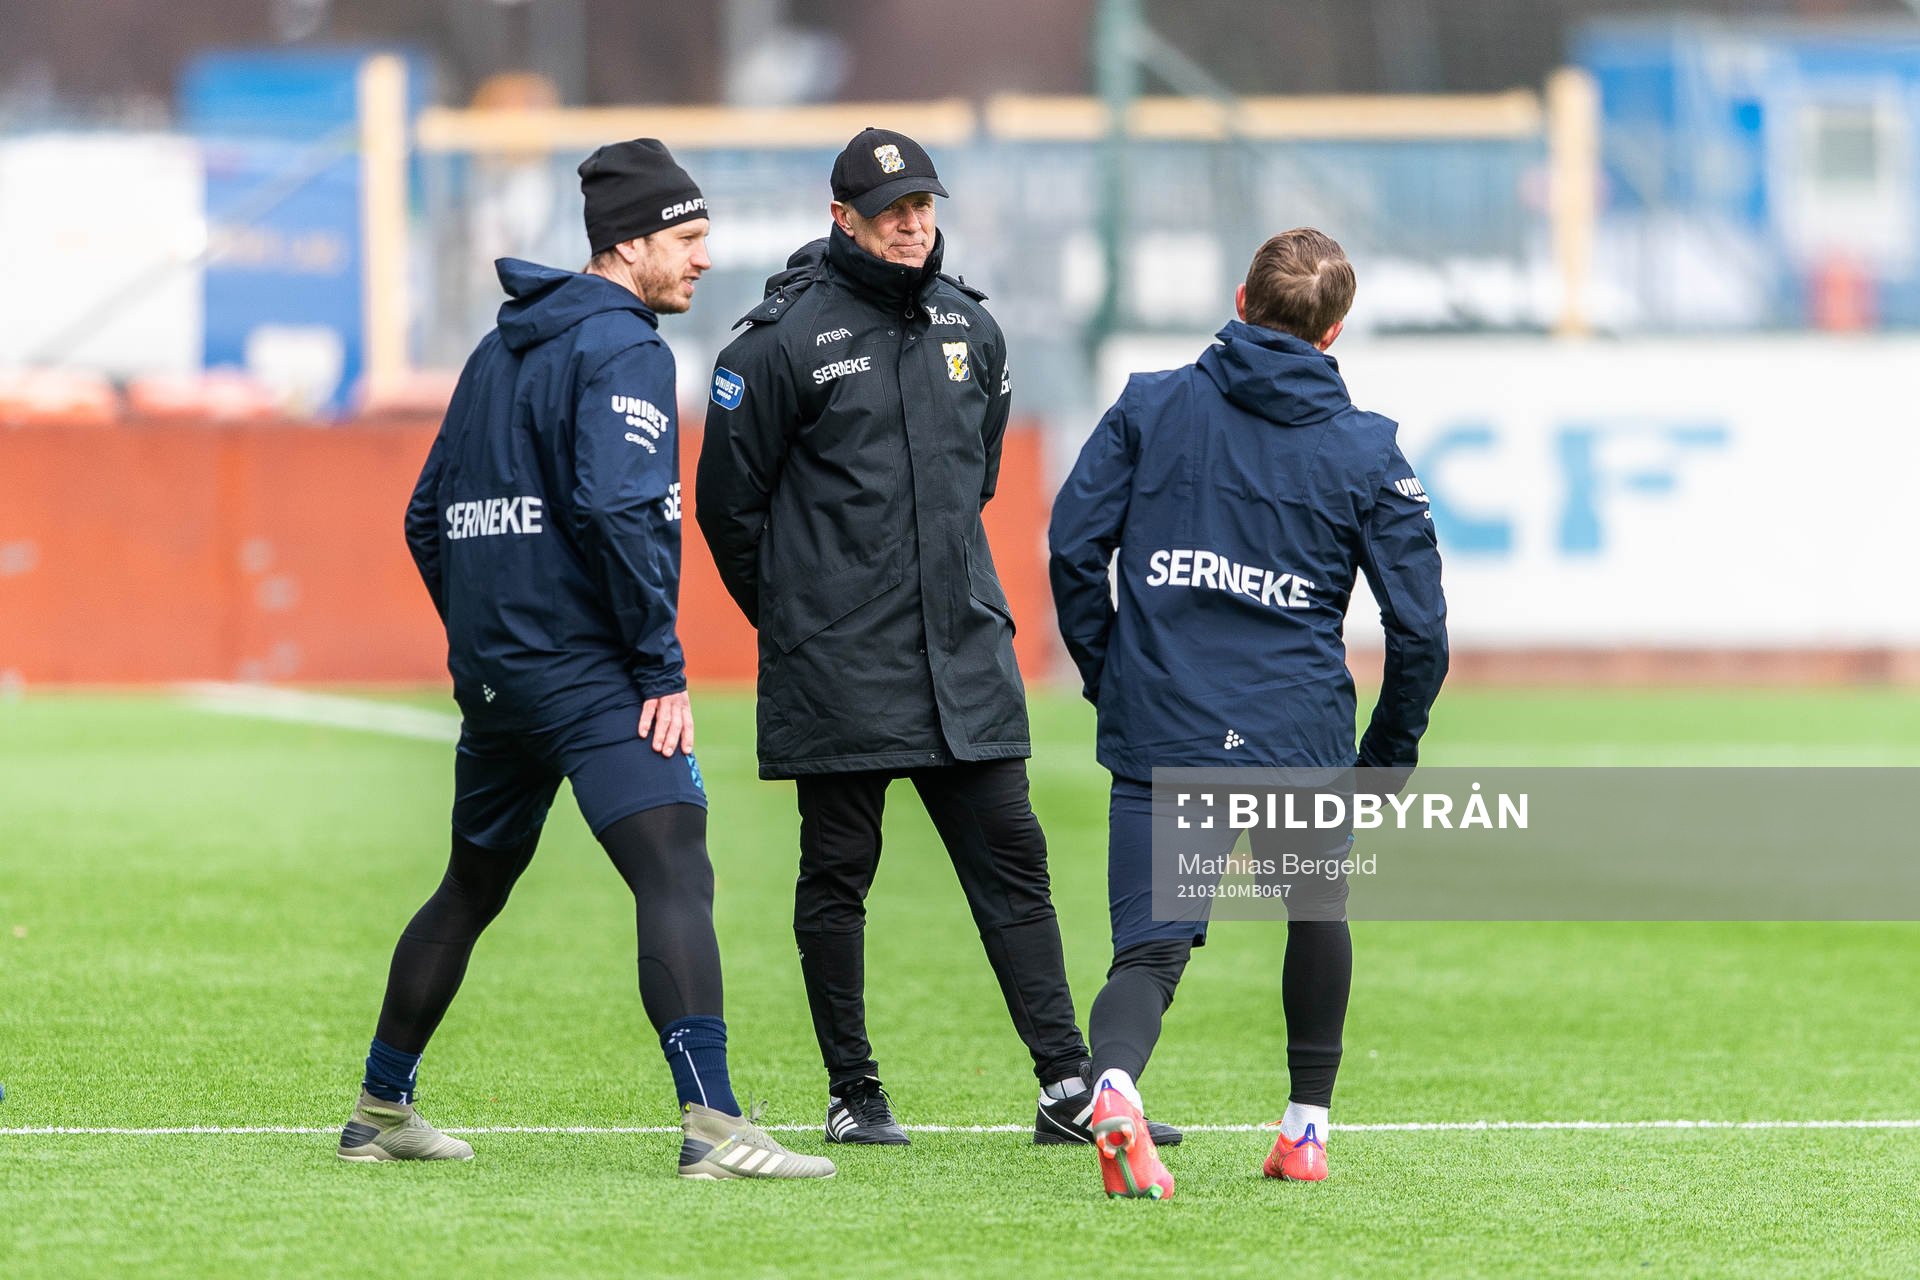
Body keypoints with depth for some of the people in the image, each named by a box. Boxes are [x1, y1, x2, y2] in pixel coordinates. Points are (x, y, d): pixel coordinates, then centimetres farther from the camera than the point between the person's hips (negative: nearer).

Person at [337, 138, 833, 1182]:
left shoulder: (500, 350, 18)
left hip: (492, 669, 9)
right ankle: (711, 1124, -31)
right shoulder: (620, 347, -9)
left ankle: (381, 1109, 30)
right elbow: (616, 508, -22)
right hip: (589, 675, -9)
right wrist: (663, 669, -17)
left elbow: (428, 517, 22)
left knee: (470, 890, 22)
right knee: (676, 877, -18)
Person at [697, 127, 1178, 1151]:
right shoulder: (785, 341, -7)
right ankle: (853, 1095, 11)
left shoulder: (971, 329, 10)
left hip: (965, 652, 5)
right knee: (838, 875, 2)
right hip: (837, 672, -5)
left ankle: (1067, 1089, -1)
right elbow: (728, 501, 0)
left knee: (1011, 861, 1)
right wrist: (797, 619, 8)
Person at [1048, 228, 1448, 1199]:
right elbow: (1419, 623, 2)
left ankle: (1113, 1083, -33)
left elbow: (1073, 544, 1)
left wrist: (1107, 673, 15)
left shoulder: (1149, 408, 5)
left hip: (1159, 729, 0)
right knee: (1318, 908, 27)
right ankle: (1307, 1127, 28)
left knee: (1149, 948, -1)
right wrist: (1392, 753, 15)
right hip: (1299, 735, 0)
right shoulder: (1365, 450, 3)